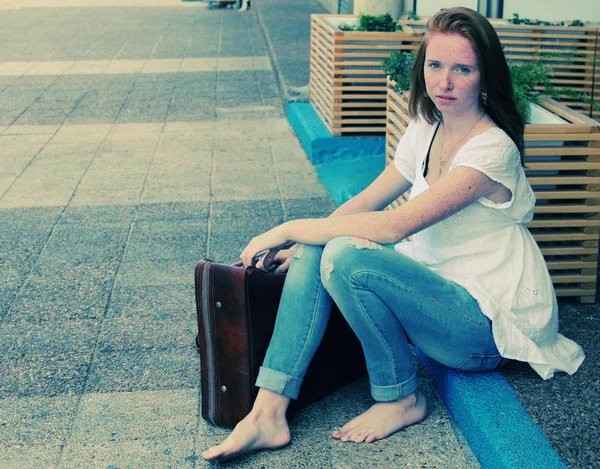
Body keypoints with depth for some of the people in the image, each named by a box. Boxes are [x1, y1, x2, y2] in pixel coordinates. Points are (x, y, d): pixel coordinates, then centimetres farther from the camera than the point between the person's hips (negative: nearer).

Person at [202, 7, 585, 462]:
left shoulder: (492, 149, -21)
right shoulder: (425, 131, 6)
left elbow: (393, 226, -27)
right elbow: (366, 202, 10)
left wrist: (290, 228, -20)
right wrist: (301, 240, -7)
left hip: (492, 321, -8)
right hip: (439, 288, 8)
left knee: (347, 255, -29)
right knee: (316, 248, -13)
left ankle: (402, 398, -8)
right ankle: (268, 413, -17)